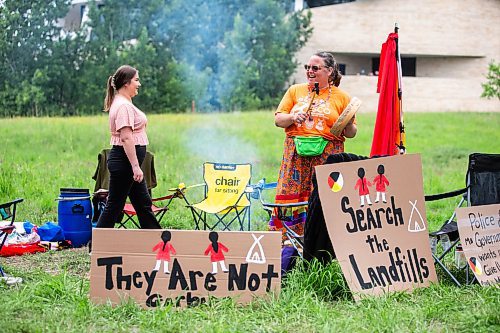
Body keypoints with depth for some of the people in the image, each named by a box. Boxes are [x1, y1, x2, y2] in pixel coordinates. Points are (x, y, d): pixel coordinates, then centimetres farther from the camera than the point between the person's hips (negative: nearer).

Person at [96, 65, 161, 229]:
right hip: (124, 161, -11)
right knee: (114, 205, -5)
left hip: (128, 162, 11)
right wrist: (135, 166, -26)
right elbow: (126, 138, -24)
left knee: (143, 203, 14)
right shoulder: (124, 106, -17)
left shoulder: (123, 103, 17)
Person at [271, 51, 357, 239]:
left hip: (328, 155, -2)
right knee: (290, 196, -7)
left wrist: (349, 124, -11)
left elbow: (350, 133, 11)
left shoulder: (341, 97, 11)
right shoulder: (295, 91, 16)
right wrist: (293, 117, -9)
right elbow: (278, 120, 10)